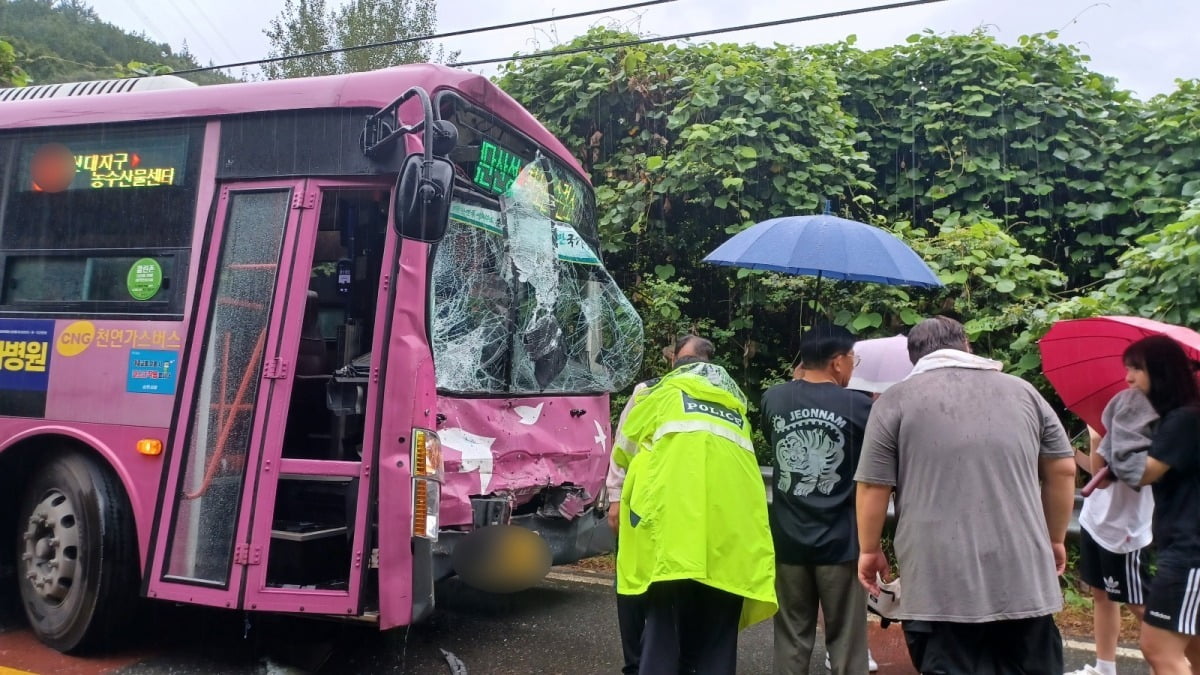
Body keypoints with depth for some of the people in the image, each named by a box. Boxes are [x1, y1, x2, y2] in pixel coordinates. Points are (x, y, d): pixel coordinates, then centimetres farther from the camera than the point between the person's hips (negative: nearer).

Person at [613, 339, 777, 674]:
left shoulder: (663, 395, 17)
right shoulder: (736, 408, 27)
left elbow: (622, 454, 25)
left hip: (673, 532, -3)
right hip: (732, 539, 3)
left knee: (664, 638, 4)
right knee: (718, 645, 11)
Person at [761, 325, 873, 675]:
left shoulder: (773, 399, -1)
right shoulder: (858, 406, -10)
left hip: (788, 541, 3)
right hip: (840, 542, -3)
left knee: (791, 641, 12)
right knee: (846, 644, 8)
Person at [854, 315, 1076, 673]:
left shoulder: (895, 401, -1)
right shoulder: (1023, 391, 10)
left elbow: (873, 486, -2)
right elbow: (1063, 470, 12)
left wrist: (870, 550, 10)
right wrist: (1055, 540, 23)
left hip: (940, 584, -3)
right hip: (1025, 578, 3)